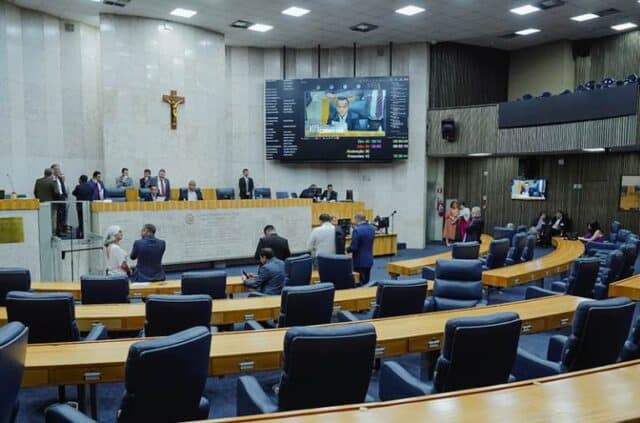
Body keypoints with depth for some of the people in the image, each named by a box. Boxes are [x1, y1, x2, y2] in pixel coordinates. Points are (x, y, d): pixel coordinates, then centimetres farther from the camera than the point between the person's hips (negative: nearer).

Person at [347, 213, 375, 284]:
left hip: (360, 261, -8)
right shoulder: (372, 229, 6)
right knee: (366, 282, 15)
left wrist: (347, 249, 2)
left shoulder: (357, 230, -18)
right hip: (369, 260, 8)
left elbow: (353, 247, -20)